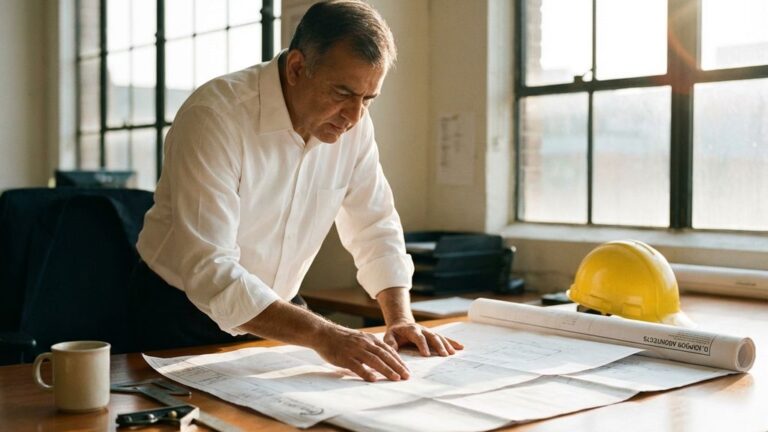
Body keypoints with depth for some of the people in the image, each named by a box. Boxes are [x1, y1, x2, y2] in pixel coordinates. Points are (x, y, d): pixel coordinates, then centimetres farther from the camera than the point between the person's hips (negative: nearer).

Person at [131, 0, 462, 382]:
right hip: (185, 319, -4)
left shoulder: (352, 122, -6)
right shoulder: (214, 117, -25)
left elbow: (375, 228, 4)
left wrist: (401, 320, -10)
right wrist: (323, 335, -38)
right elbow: (210, 272, -31)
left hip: (273, 316, 4)